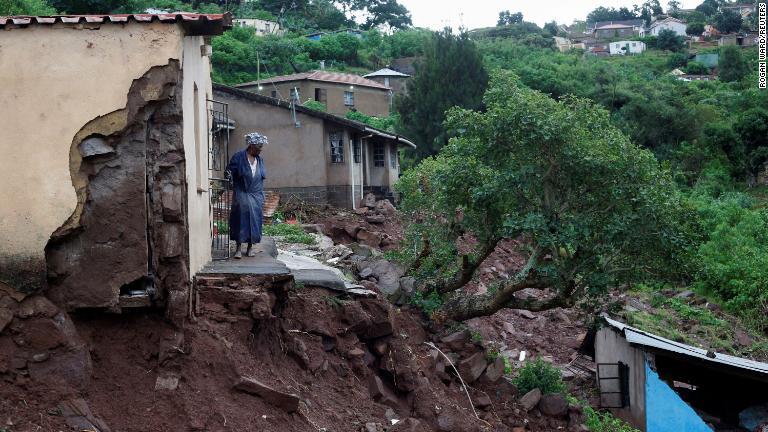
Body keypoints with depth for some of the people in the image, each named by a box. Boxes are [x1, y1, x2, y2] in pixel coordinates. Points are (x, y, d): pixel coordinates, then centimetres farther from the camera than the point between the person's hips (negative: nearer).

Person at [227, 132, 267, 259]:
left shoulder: (260, 160, 12)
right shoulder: (238, 157, -5)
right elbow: (229, 172, -4)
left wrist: (262, 198, 15)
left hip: (256, 196, 5)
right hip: (241, 195, -5)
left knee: (254, 219, 4)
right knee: (241, 218, -9)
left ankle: (250, 247, 13)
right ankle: (238, 248, -5)